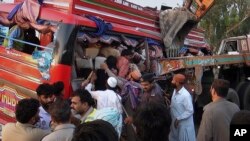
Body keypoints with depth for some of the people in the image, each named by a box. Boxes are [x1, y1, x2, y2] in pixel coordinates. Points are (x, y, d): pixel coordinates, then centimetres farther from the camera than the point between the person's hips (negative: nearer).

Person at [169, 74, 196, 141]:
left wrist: (179, 119, -21)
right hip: (175, 122, 8)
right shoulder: (175, 91, 0)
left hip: (184, 124, -8)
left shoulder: (186, 95, -27)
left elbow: (190, 111, -24)